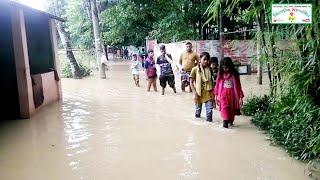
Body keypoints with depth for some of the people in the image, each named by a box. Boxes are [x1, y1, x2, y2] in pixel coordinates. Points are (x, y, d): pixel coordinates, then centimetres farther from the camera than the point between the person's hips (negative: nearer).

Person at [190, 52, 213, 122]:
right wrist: (195, 92, -13)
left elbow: (211, 81, 7)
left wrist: (212, 91, -1)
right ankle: (197, 115, 45)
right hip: (199, 93, -1)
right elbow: (191, 82, -6)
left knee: (209, 108, -9)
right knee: (198, 108, 17)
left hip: (208, 93, 1)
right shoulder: (195, 69, -7)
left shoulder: (209, 69, 1)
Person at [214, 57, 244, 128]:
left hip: (232, 93, 0)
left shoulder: (234, 74, -7)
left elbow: (238, 85, -5)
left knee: (232, 108, 11)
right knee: (224, 107, -13)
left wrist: (241, 97, -7)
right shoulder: (221, 73, -1)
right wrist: (216, 95, 9)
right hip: (223, 93, 1)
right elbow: (217, 84, 6)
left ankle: (231, 121, 29)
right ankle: (225, 121, -16)